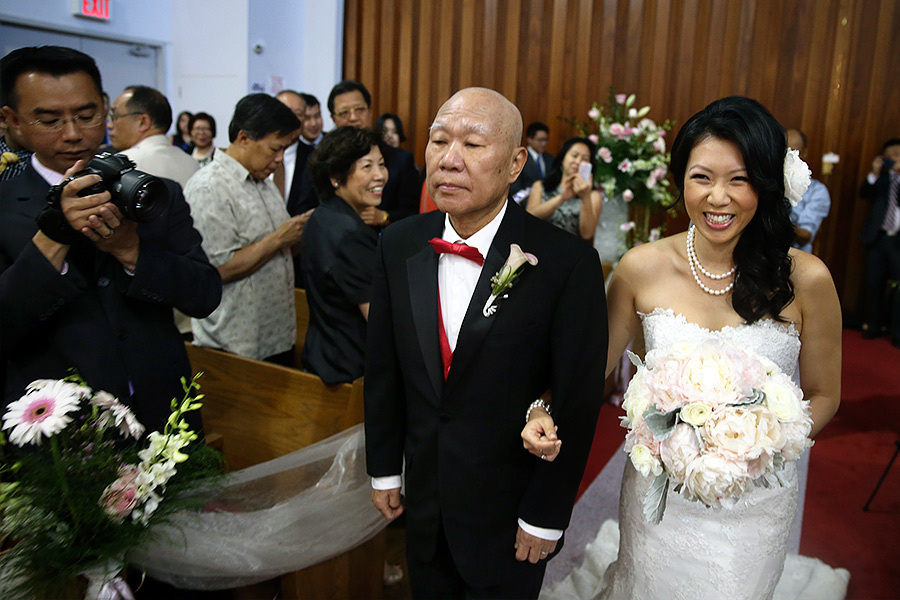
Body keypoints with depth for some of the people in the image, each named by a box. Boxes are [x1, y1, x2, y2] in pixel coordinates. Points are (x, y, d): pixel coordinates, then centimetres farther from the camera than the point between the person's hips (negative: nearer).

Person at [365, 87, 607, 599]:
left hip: (509, 512, -4)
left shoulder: (569, 263, -22)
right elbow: (384, 366, 2)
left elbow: (576, 403, -15)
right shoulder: (400, 244, -7)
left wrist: (545, 518, -9)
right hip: (423, 497, 4)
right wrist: (385, 468, 7)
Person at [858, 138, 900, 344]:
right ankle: (874, 325, 20)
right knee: (874, 284, 7)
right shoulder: (881, 176, 11)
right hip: (877, 237, 2)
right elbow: (864, 193, -3)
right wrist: (874, 174, -17)